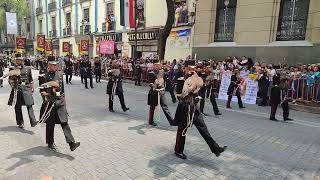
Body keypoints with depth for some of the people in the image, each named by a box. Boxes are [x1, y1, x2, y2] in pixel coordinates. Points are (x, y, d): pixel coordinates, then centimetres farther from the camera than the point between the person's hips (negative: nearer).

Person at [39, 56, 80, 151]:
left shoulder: (60, 74, 6)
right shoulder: (45, 76, -4)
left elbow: (62, 87, 9)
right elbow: (41, 90, -2)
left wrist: (63, 97, 5)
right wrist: (43, 93, -20)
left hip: (60, 102, 3)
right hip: (50, 103, -2)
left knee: (64, 122, -3)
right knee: (50, 124, 9)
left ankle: (71, 143, -6)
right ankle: (50, 143, 27)